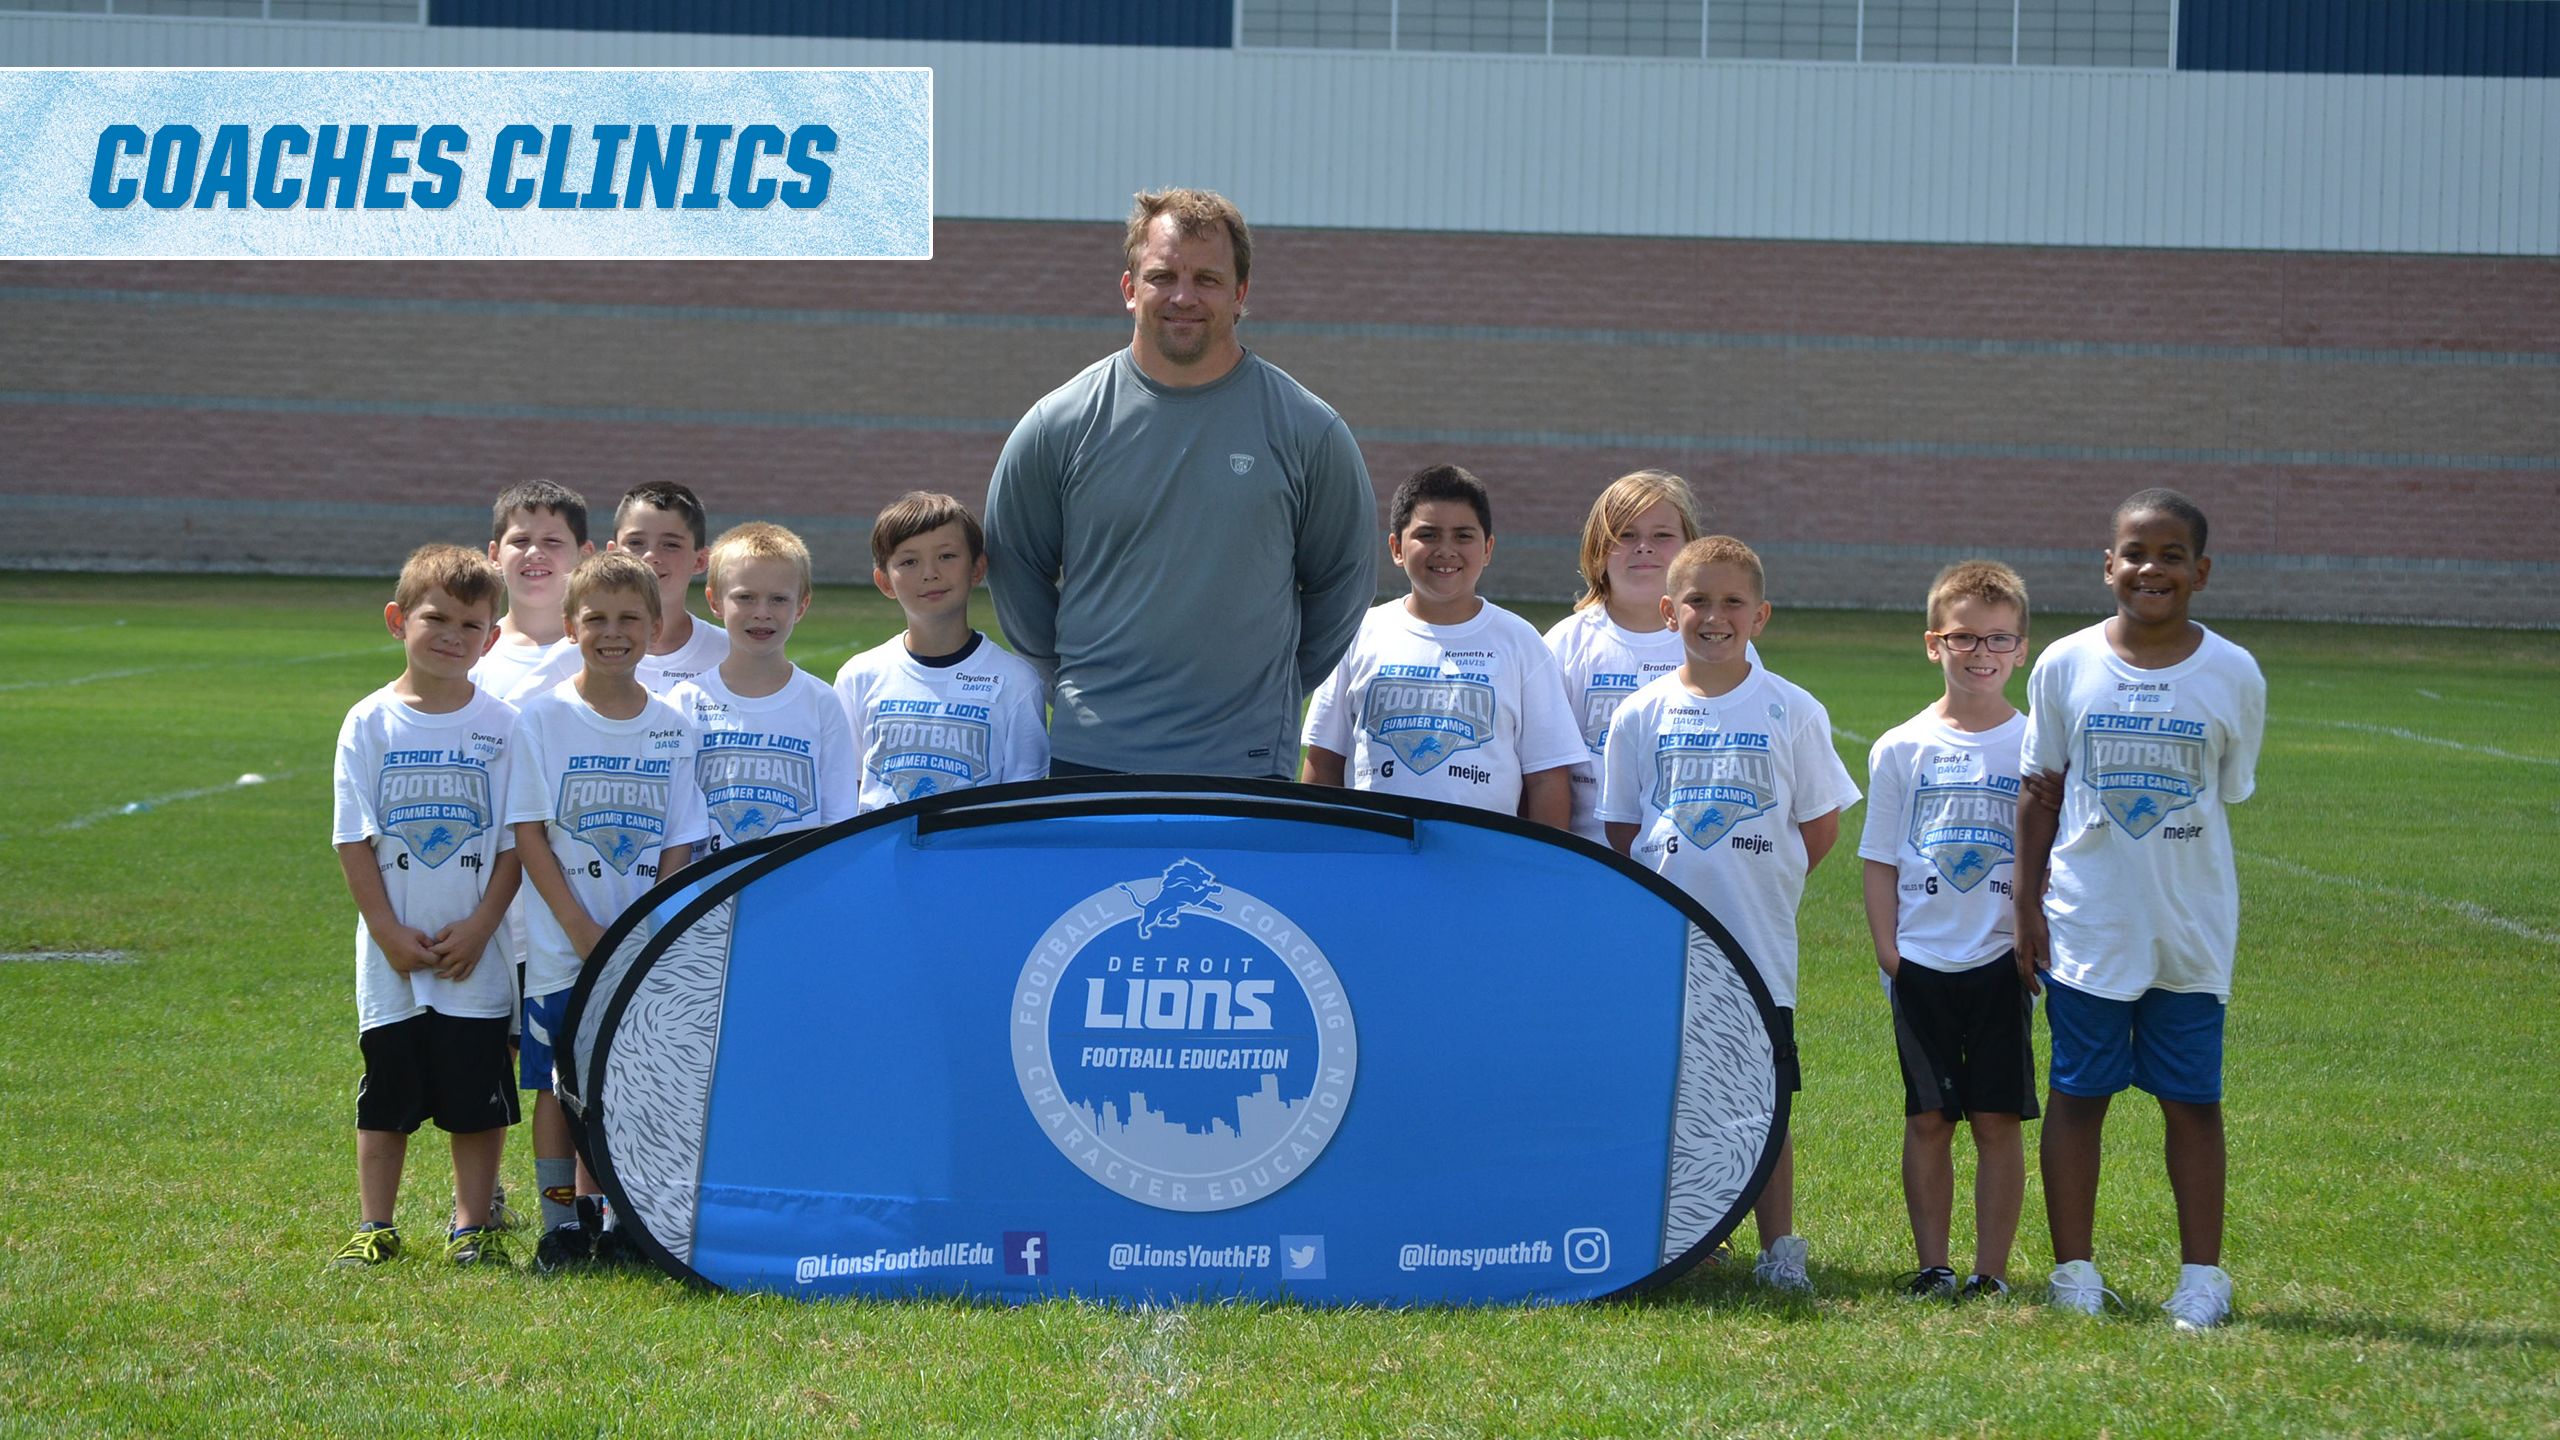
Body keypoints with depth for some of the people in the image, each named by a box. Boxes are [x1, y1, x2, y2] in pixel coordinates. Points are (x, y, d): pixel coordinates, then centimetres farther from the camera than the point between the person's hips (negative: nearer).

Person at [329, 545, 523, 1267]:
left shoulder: (503, 726, -1)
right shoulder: (371, 723, 0)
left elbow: (516, 840, -1)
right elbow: (354, 840, -1)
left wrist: (480, 926, -10)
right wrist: (390, 933, -8)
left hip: (475, 953, -1)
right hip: (392, 954, 1)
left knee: (477, 1096, 2)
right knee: (387, 1095, 8)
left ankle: (471, 1228, 12)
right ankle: (376, 1227, 16)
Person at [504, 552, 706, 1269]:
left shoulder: (673, 727, 5)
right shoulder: (542, 719, -3)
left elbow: (680, 844, 5)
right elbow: (528, 833, -5)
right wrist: (580, 926, -12)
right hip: (562, 943, -2)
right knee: (559, 1083, 1)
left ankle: (605, 1220, 14)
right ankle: (561, 1221, 8)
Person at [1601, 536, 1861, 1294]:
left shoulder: (1792, 712, 1)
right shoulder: (1641, 714, 4)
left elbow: (1821, 824, 7)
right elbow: (1620, 828, 11)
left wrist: (1762, 882, 3)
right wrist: (1670, 888, 1)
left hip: (1759, 943, -1)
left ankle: (1779, 1247, 6)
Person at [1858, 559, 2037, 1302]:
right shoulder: (1901, 750, 4)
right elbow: (1880, 863, 7)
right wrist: (1888, 951, -2)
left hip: (2001, 961, -1)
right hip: (1922, 962, 1)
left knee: (1998, 1120, 0)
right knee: (1927, 1119, 3)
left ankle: (1991, 1270, 7)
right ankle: (1931, 1266, 11)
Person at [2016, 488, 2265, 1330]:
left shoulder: (2232, 675, -2)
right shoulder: (2066, 666, -1)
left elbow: (2231, 796, 6)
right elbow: (2040, 788, 6)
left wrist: (2190, 892, 1)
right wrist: (2027, 901, 3)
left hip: (2192, 928, 0)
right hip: (2086, 922, 0)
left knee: (2192, 1099, 4)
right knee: (2078, 1093, 6)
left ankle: (2202, 1276, 13)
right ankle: (2075, 1270, 15)